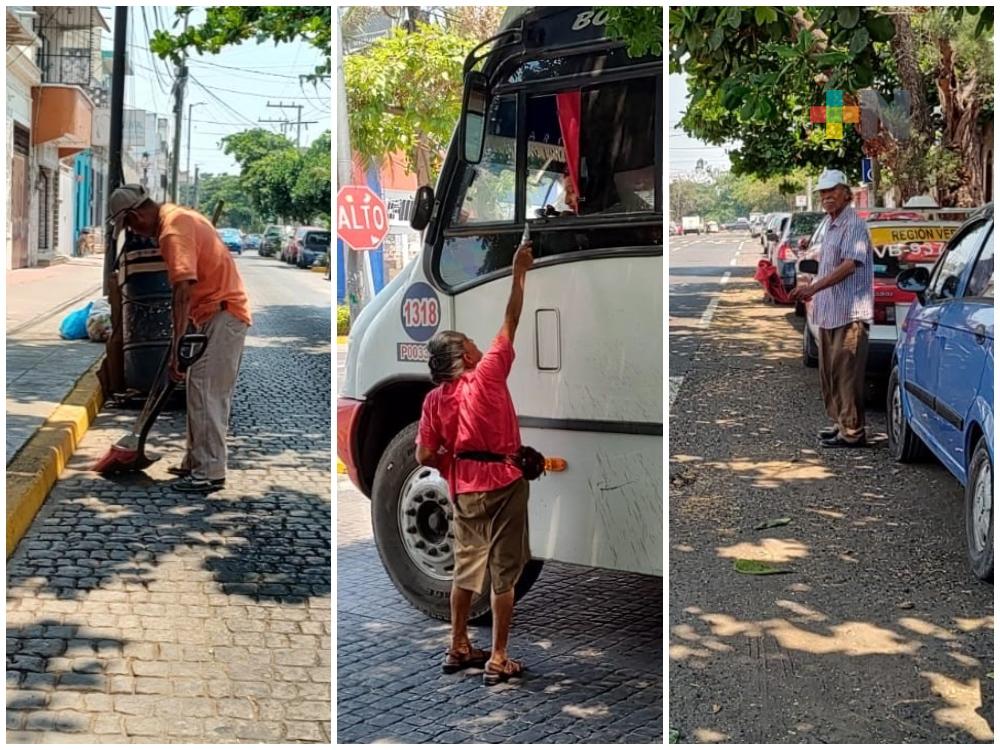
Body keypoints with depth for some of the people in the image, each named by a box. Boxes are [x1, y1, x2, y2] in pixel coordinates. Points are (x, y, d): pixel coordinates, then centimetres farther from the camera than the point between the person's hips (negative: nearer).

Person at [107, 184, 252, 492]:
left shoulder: (172, 231, -18)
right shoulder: (178, 216, 13)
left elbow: (182, 292, -27)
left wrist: (175, 347, -30)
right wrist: (186, 327, 21)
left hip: (222, 314, -11)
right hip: (221, 313, 11)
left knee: (206, 392, -11)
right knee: (204, 391, 14)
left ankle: (210, 473, -11)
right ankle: (196, 463, 20)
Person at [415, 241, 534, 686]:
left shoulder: (435, 400, 0)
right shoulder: (487, 375, -11)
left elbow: (424, 457, -1)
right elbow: (511, 322, -5)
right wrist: (519, 272, 2)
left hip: (464, 492, 5)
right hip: (503, 486, -5)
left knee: (466, 569, 17)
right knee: (503, 575, 1)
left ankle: (458, 649, 25)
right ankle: (498, 661, 3)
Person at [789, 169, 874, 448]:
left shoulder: (854, 225, -13)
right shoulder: (830, 225, 16)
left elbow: (849, 265, -24)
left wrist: (814, 288, -31)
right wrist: (813, 292, 19)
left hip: (850, 313, -10)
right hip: (829, 312, 10)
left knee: (846, 373, -9)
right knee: (829, 372, 14)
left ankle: (852, 432, -5)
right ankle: (840, 422, 24)